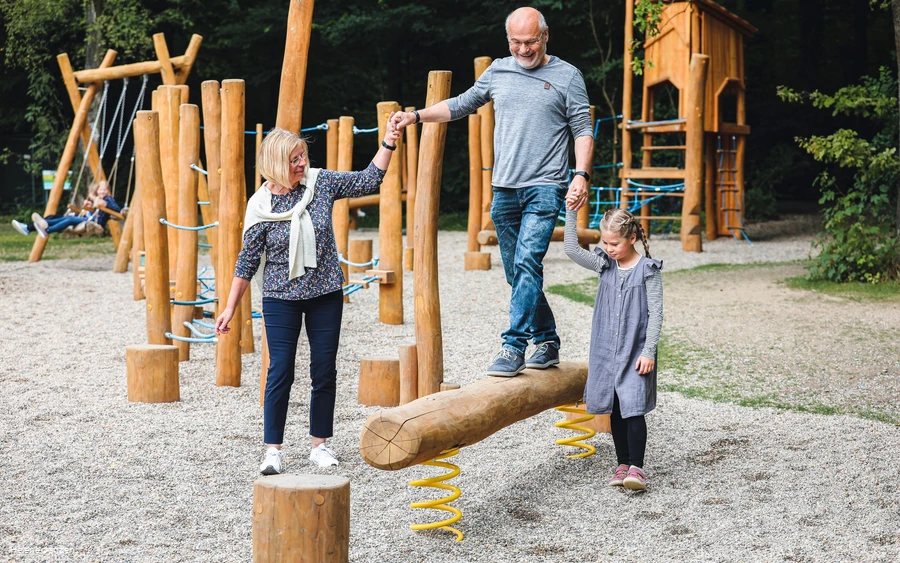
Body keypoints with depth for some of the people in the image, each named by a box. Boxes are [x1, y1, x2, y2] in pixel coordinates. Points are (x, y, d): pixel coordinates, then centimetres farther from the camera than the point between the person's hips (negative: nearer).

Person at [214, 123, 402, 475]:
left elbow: (368, 181, 3)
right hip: (281, 299, -3)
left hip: (326, 295, 3)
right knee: (280, 372, -5)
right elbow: (247, 261, -2)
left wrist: (388, 144, -9)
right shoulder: (261, 205, -8)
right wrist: (230, 308, -1)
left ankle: (320, 445, 18)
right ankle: (273, 449, 4)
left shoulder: (321, 183, -2)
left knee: (325, 371, 6)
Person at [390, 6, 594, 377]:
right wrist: (416, 117, 14)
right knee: (516, 273, 8)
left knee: (528, 263, -19)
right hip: (504, 190, 5)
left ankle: (513, 347, -20)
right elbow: (461, 105, 23)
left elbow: (583, 129, 1)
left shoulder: (567, 76, 2)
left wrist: (581, 174, -12)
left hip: (544, 189, -5)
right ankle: (547, 342, 21)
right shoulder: (498, 72, 13)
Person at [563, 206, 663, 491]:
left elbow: (655, 313, -8)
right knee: (614, 410, 9)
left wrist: (649, 352, -13)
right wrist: (571, 212, -6)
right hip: (606, 350, 5)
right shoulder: (605, 264, 6)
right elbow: (572, 249, 1)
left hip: (635, 352, -5)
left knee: (632, 408, -11)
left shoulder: (648, 270, -8)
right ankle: (623, 464, 19)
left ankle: (636, 467, -8)